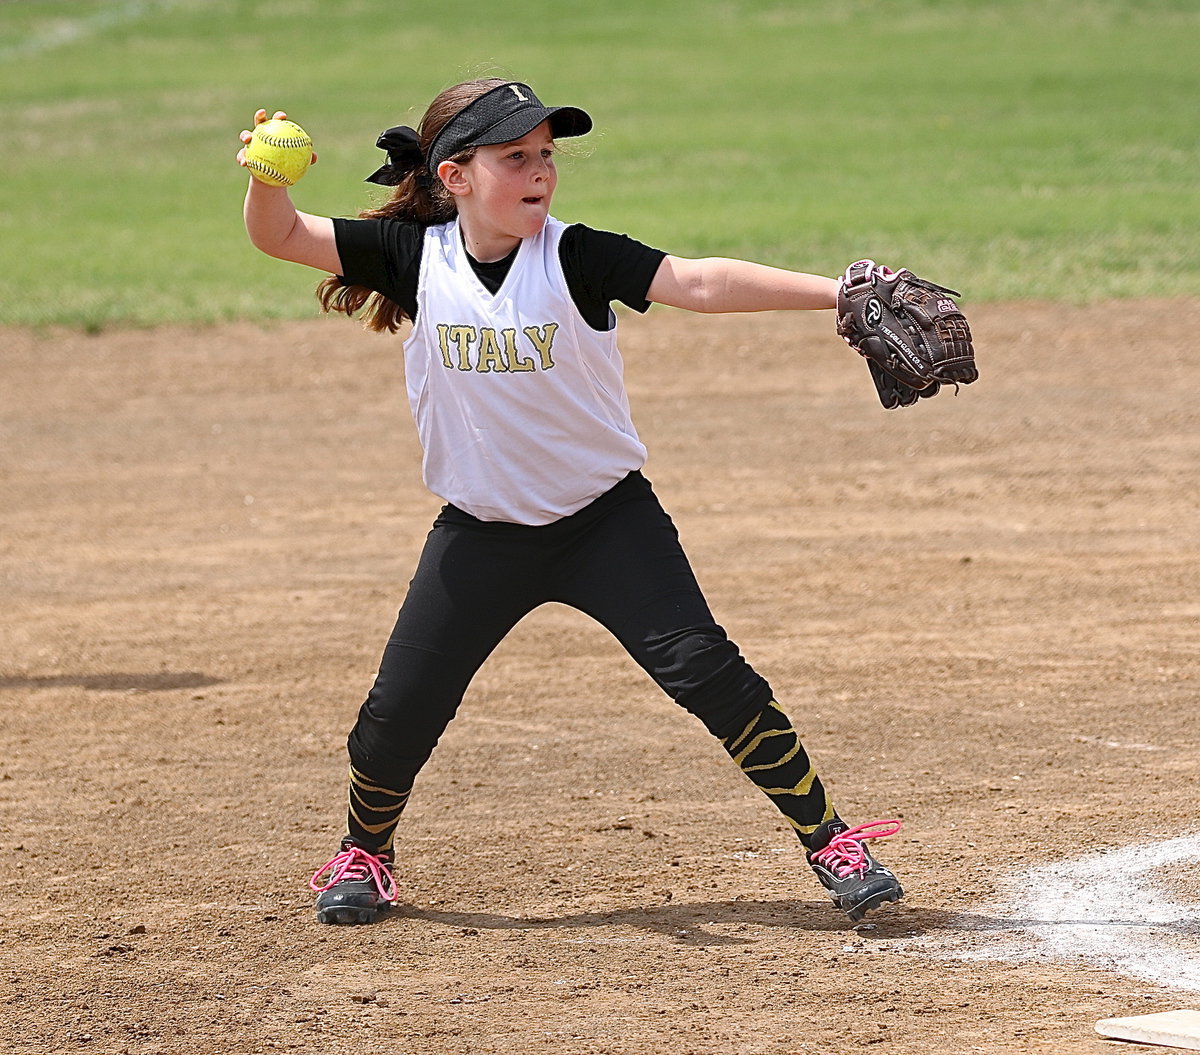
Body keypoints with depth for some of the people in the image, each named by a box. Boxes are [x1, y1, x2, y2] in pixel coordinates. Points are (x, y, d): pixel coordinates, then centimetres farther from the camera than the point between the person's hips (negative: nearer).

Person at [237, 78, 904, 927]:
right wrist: (268, 179, -30)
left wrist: (838, 293, -37)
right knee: (402, 709, 1)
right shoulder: (416, 255, -9)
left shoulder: (575, 258, -16)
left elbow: (700, 284, -26)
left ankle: (830, 839, -3)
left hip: (605, 518, -2)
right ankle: (365, 853, 30)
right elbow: (282, 237, -7)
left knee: (703, 671, -13)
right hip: (481, 532, 2)